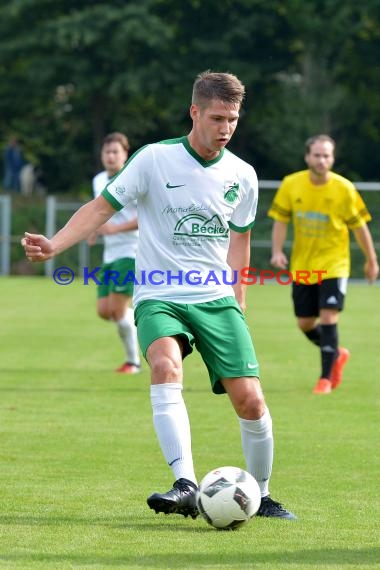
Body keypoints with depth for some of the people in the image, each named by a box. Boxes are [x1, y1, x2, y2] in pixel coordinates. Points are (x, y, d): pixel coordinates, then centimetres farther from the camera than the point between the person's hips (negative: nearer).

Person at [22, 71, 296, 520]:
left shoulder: (242, 176, 5)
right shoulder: (155, 159, -6)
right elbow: (102, 206, -4)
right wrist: (55, 245, -18)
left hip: (216, 299, 3)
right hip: (158, 297, -3)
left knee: (249, 399, -8)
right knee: (166, 366, -33)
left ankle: (261, 496, 15)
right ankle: (185, 486, -40)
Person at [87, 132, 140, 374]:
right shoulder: (99, 181, 13)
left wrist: (117, 228, -22)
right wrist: (95, 230, 8)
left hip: (132, 252, -8)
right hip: (110, 254, 8)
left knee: (117, 308, -14)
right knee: (104, 310, -1)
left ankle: (133, 361, 2)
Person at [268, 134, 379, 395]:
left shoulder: (344, 189, -11)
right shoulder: (291, 184, -6)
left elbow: (359, 225, -1)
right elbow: (281, 220, 3)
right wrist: (277, 251, -12)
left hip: (333, 265, -3)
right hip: (302, 266, 3)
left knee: (328, 318, -15)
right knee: (305, 323, 7)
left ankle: (326, 378, -6)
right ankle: (337, 354, 35)